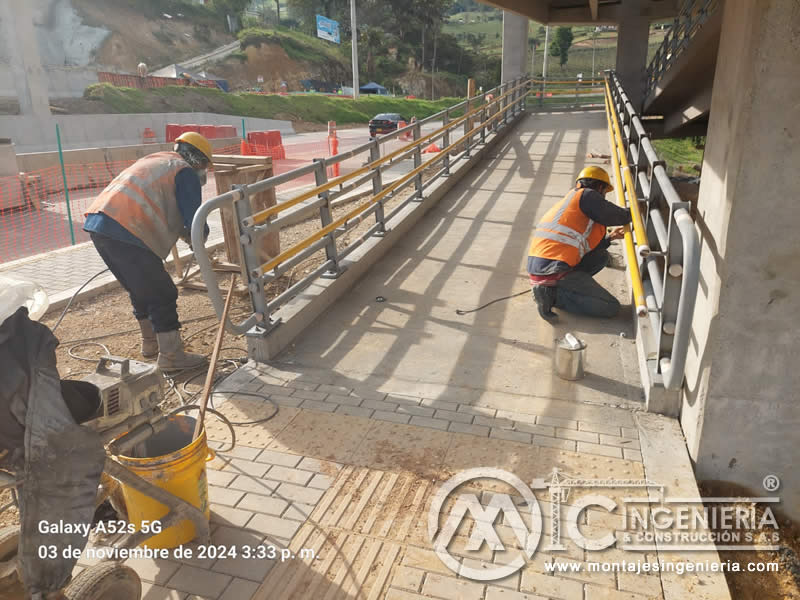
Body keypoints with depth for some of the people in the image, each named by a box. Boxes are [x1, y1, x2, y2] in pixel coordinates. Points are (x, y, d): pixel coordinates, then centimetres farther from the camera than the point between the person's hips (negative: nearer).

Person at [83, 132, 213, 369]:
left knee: (140, 289, 24)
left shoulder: (154, 161, 29)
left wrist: (184, 234, 31)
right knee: (162, 294, 2)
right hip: (125, 232, -9)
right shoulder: (185, 172, 2)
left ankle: (150, 343, 37)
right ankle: (171, 356, 9)